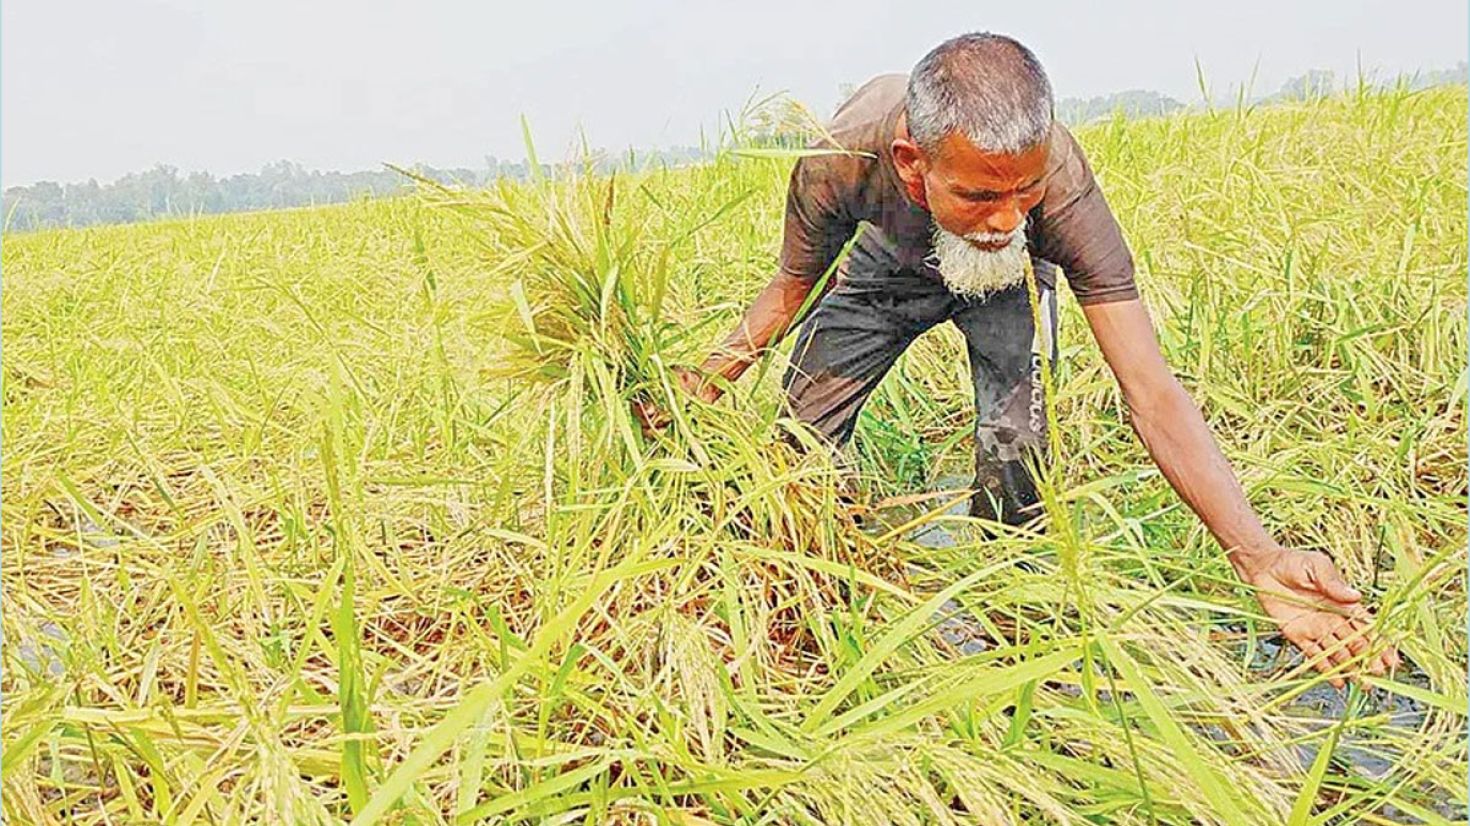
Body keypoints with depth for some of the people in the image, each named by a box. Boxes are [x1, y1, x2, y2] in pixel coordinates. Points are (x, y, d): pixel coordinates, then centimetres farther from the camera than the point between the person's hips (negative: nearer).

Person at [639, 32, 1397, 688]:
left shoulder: (1061, 184, -43)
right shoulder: (837, 164, -40)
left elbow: (1152, 392, -43)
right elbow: (792, 288, -16)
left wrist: (1260, 558, -52)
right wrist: (707, 381, -30)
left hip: (1007, 279, -1)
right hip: (889, 260, 2)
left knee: (1015, 448, -20)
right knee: (801, 429, -4)